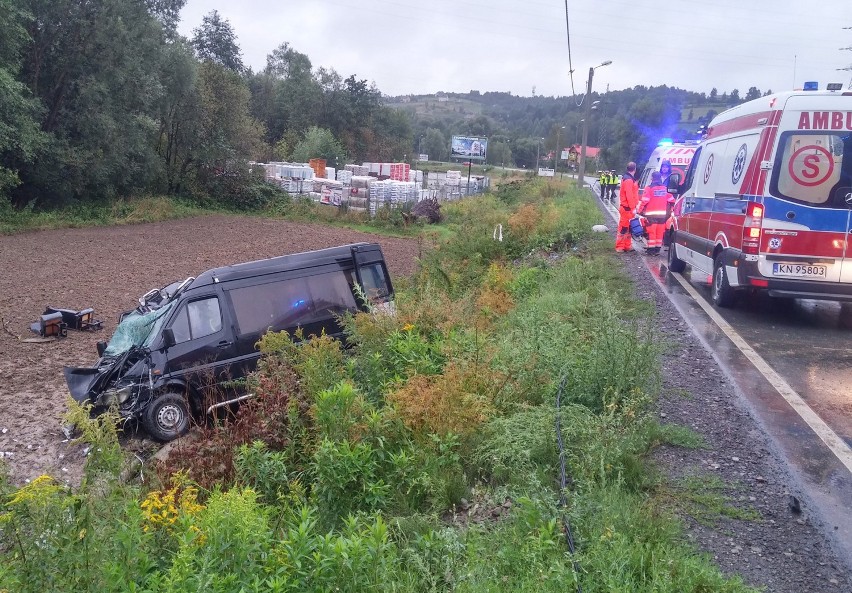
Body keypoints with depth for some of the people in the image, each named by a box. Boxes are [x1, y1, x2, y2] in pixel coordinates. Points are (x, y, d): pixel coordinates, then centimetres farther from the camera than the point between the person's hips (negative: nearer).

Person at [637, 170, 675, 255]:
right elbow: (671, 200, 16)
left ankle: (651, 249, 0)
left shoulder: (649, 188, -8)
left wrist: (639, 210, -4)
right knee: (659, 232, 10)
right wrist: (668, 210, 30)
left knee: (651, 232, -1)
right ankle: (657, 249, 15)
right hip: (662, 215, 5)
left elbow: (644, 201, -13)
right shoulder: (664, 188, 9)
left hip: (652, 214, -5)